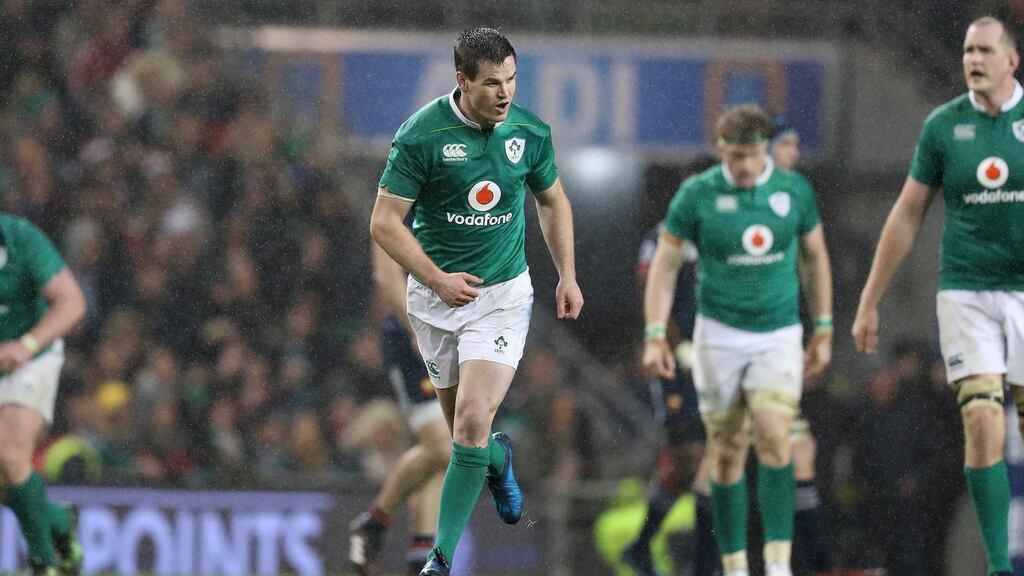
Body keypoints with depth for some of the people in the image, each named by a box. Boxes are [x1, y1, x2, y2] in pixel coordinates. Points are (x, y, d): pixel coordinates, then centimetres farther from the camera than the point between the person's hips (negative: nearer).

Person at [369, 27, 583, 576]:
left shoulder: (530, 131, -4)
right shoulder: (421, 134, -15)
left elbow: (552, 201, 16)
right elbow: (385, 222, -11)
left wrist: (567, 276, 12)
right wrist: (437, 279, -17)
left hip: (503, 293, 0)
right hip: (436, 295, 0)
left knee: (472, 420, -17)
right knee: (463, 424, 11)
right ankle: (498, 459, 49)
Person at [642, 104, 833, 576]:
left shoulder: (794, 190, -1)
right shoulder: (697, 195, -7)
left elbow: (815, 257, 12)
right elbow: (665, 263, -2)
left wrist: (823, 330, 12)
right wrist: (655, 335, -9)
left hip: (779, 336, 1)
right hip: (719, 334, -1)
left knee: (774, 438, -16)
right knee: (727, 451, 3)